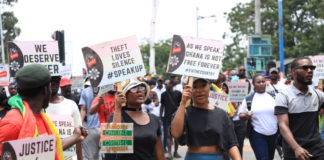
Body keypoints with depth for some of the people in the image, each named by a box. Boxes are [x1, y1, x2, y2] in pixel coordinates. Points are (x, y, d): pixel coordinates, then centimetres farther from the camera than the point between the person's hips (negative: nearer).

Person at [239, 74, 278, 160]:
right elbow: (241, 115, 3)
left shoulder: (273, 97, 4)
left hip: (273, 134, 3)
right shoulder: (248, 99, -1)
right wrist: (246, 116, -19)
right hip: (257, 134, -3)